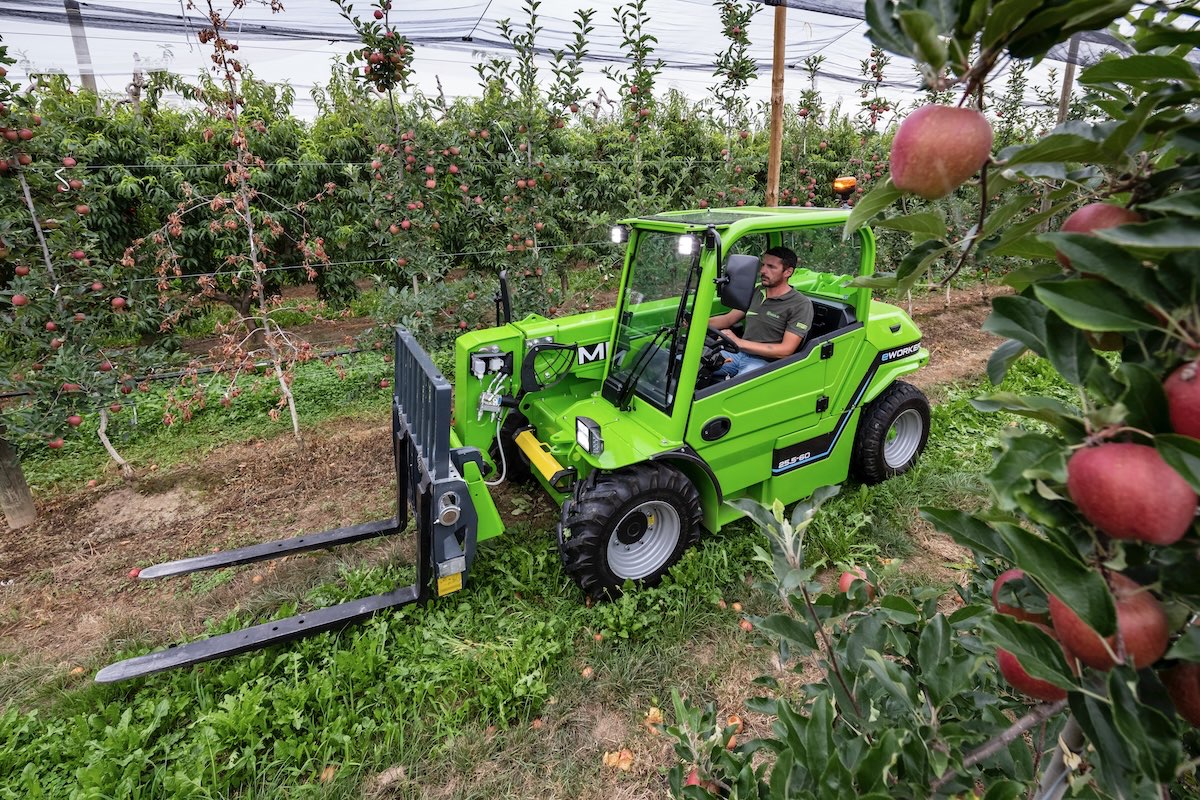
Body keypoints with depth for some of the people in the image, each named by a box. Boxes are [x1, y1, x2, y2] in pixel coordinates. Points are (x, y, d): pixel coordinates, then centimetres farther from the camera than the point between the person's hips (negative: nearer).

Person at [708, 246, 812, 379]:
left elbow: (786, 350, -13)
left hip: (765, 362, -6)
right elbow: (728, 319, 20)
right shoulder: (756, 292, 13)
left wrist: (739, 342, -19)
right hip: (738, 353, 6)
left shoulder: (801, 305, -7)